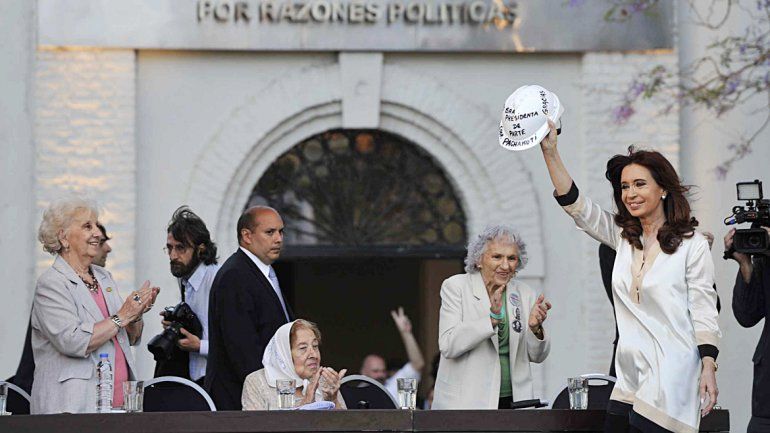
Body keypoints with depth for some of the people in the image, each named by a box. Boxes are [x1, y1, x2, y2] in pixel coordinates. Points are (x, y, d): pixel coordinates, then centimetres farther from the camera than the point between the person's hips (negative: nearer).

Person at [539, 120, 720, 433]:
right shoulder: (623, 238, 14)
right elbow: (576, 205, 7)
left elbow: (704, 313, -4)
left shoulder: (692, 244, -2)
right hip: (630, 379, 6)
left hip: (671, 378, -6)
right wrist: (550, 152, -4)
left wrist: (708, 368, -13)